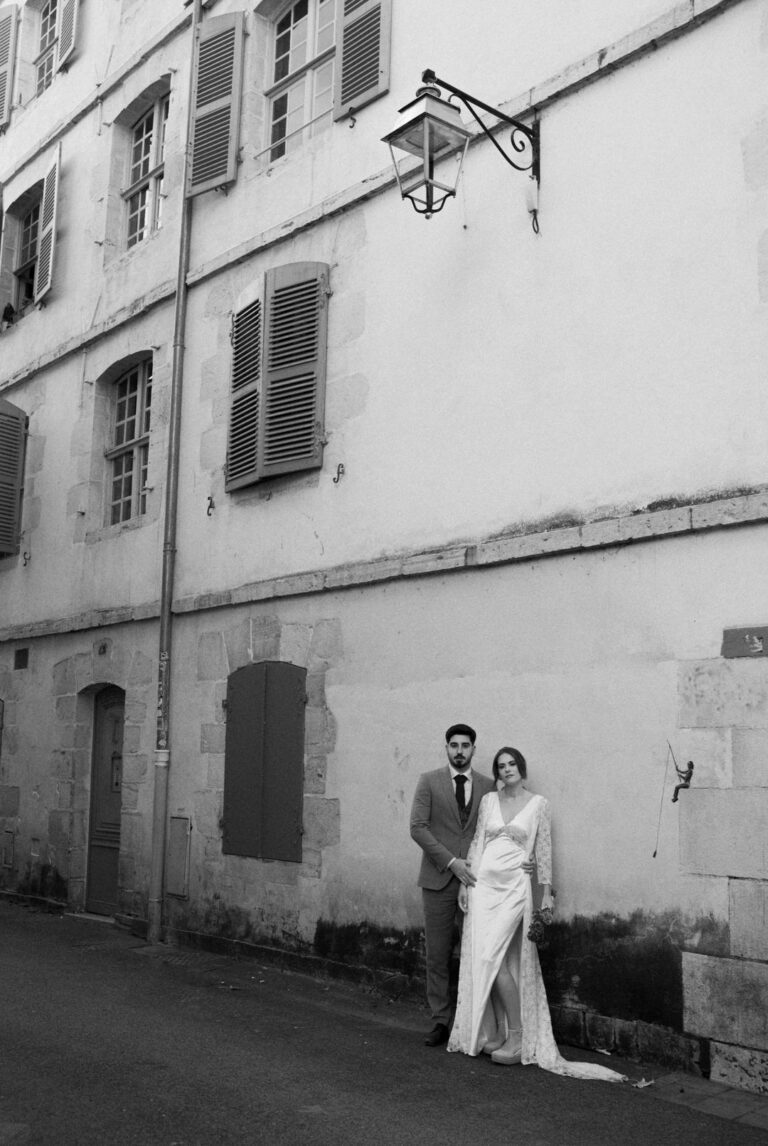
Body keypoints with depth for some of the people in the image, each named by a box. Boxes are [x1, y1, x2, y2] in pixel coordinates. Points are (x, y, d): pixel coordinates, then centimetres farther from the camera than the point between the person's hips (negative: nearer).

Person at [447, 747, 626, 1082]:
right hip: (484, 883, 4)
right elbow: (476, 843, 12)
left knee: (492, 957, -13)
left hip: (514, 886, -3)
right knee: (483, 959, 1)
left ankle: (517, 1036, -3)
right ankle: (496, 1031, 14)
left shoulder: (538, 804, 2)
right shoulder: (488, 801, 10)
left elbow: (544, 850, 3)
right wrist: (466, 882, 6)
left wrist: (547, 892, -1)